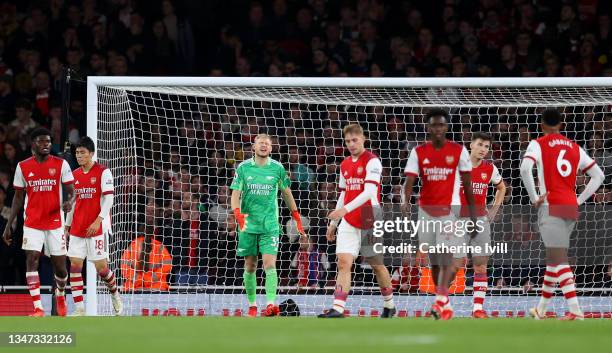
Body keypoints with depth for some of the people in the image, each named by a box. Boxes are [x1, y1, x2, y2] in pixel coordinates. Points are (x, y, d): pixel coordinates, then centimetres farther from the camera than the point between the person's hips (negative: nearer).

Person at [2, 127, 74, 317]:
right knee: (31, 260, -14)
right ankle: (38, 308, -16)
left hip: (55, 222, 0)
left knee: (60, 265, 4)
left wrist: (69, 202, -26)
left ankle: (60, 296, 36)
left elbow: (71, 191, -2)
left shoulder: (61, 164, -1)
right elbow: (18, 197, 11)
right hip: (32, 223, 0)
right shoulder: (23, 167, 3)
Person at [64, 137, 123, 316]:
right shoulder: (75, 175, 12)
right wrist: (67, 226, 16)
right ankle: (79, 309, -5)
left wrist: (98, 221, -19)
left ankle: (115, 294, 25)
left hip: (97, 227, -5)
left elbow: (108, 199, -10)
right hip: (77, 229, 5)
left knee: (101, 267, -3)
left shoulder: (103, 172, -5)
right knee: (74, 265, -5)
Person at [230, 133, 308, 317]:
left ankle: (271, 303, -21)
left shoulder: (277, 168, 3)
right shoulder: (243, 168, 2)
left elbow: (287, 194, 14)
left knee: (270, 264, -14)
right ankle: (252, 305, 15)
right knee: (250, 266, 5)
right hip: (248, 224, 1)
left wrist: (298, 220, 13)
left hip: (270, 224, -1)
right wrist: (238, 215, -20)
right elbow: (235, 195, -1)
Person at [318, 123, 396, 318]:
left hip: (369, 222, -5)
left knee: (377, 265, 9)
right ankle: (338, 309, -19)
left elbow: (369, 192, -22)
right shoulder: (345, 165, 13)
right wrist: (333, 223, 19)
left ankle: (389, 305, 27)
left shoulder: (372, 161, -10)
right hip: (348, 222, 5)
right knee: (343, 262, -10)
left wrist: (345, 209, -30)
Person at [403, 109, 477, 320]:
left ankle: (440, 300, -25)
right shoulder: (418, 152, 4)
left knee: (447, 257, -17)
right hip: (426, 211, 3)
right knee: (434, 260, 9)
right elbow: (410, 180, -5)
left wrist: (472, 214, 7)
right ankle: (444, 304, 19)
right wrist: (406, 200, -26)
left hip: (450, 210, -3)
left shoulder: (458, 151, 1)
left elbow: (467, 184, 6)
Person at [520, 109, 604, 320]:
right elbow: (598, 175, 15)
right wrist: (579, 200, 15)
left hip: (551, 207, -6)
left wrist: (534, 198, -9)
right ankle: (541, 309, 27)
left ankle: (575, 310, -22)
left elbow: (525, 169, -18)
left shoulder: (538, 144, 0)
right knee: (553, 258, 18)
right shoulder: (575, 148, 15)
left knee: (559, 259, -10)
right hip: (571, 208, 6)